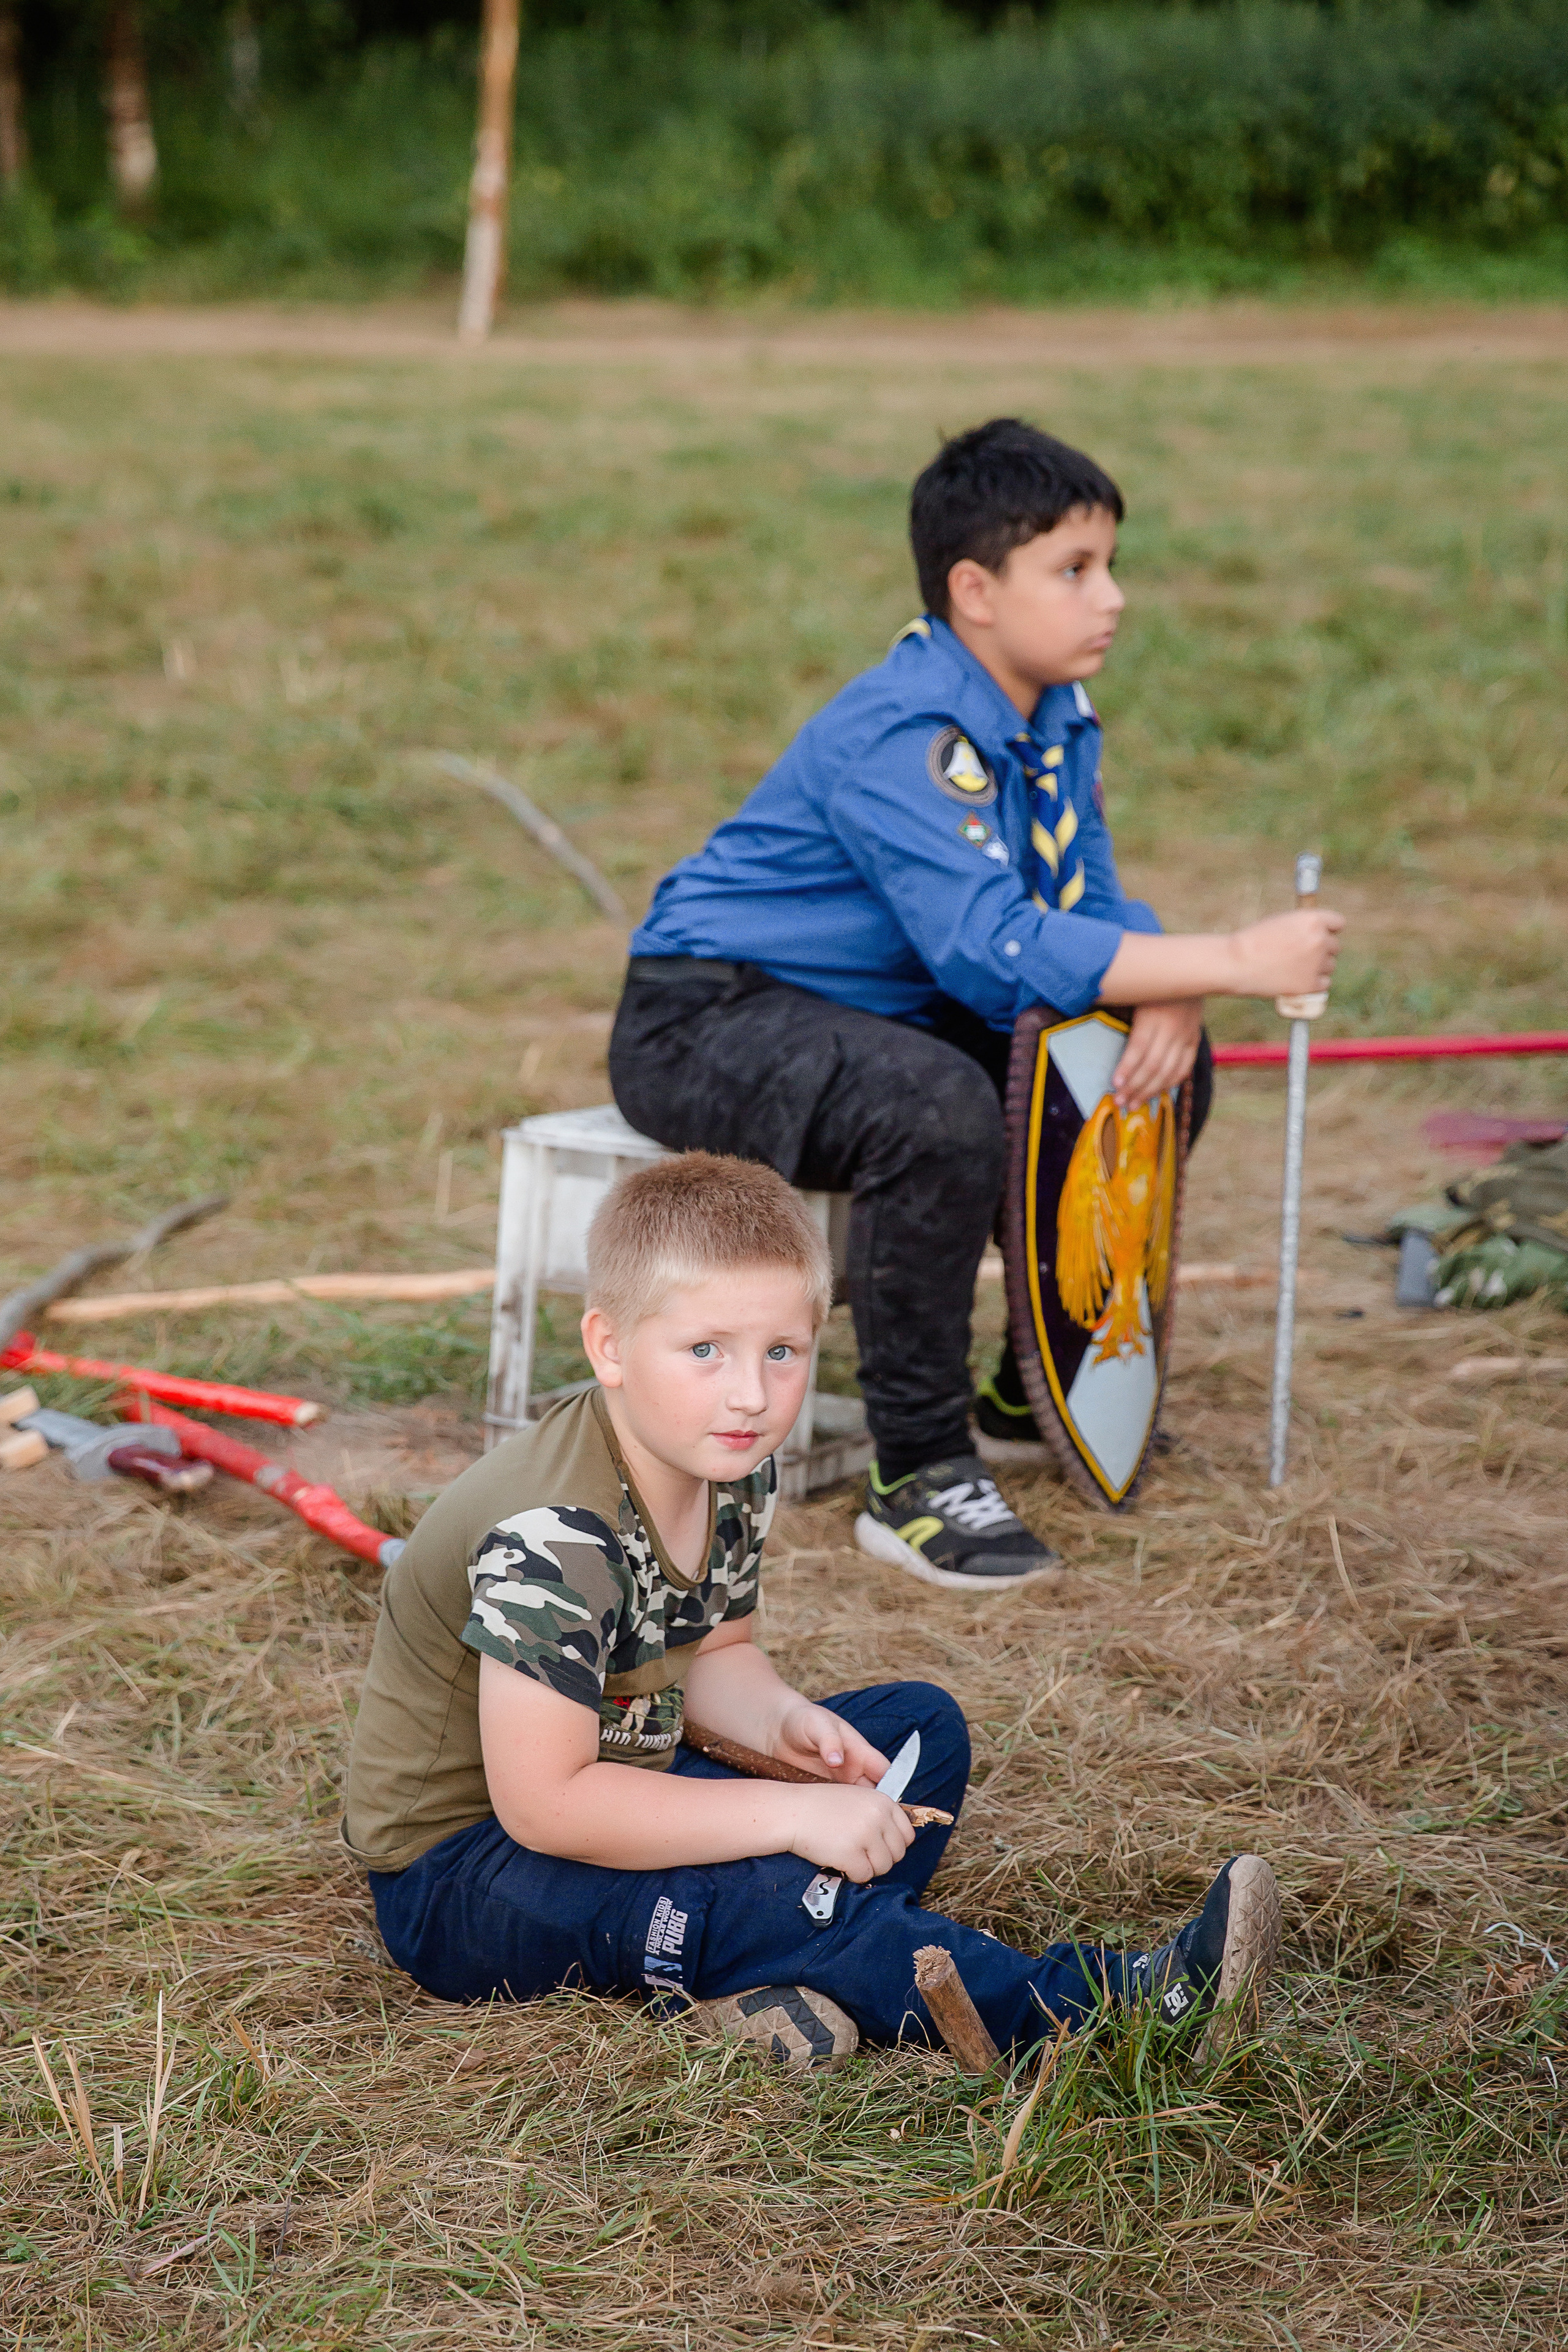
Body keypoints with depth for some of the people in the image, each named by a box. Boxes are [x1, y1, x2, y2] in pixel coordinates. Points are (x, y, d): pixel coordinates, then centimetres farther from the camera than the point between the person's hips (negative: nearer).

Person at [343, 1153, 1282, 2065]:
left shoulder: (736, 1471, -4)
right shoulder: (552, 1539, -32)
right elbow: (544, 1802, -34)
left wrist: (785, 1720, -12)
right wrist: (791, 1815, -31)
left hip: (612, 1784, 10)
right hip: (457, 1879, -9)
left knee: (921, 1724, 7)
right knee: (756, 1891, -34)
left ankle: (775, 1976, -16)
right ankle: (1100, 2005, -28)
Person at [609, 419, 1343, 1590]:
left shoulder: (1057, 719, 3)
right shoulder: (903, 736, -26)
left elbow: (1095, 904, 3)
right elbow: (997, 948, -36)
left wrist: (1172, 999, -21)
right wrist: (1230, 960, -37)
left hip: (879, 1010, 9)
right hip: (702, 1025, -9)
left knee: (1161, 1059, 2)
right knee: (938, 1110, -37)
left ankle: (1038, 1393, 14)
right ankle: (918, 1476, -24)